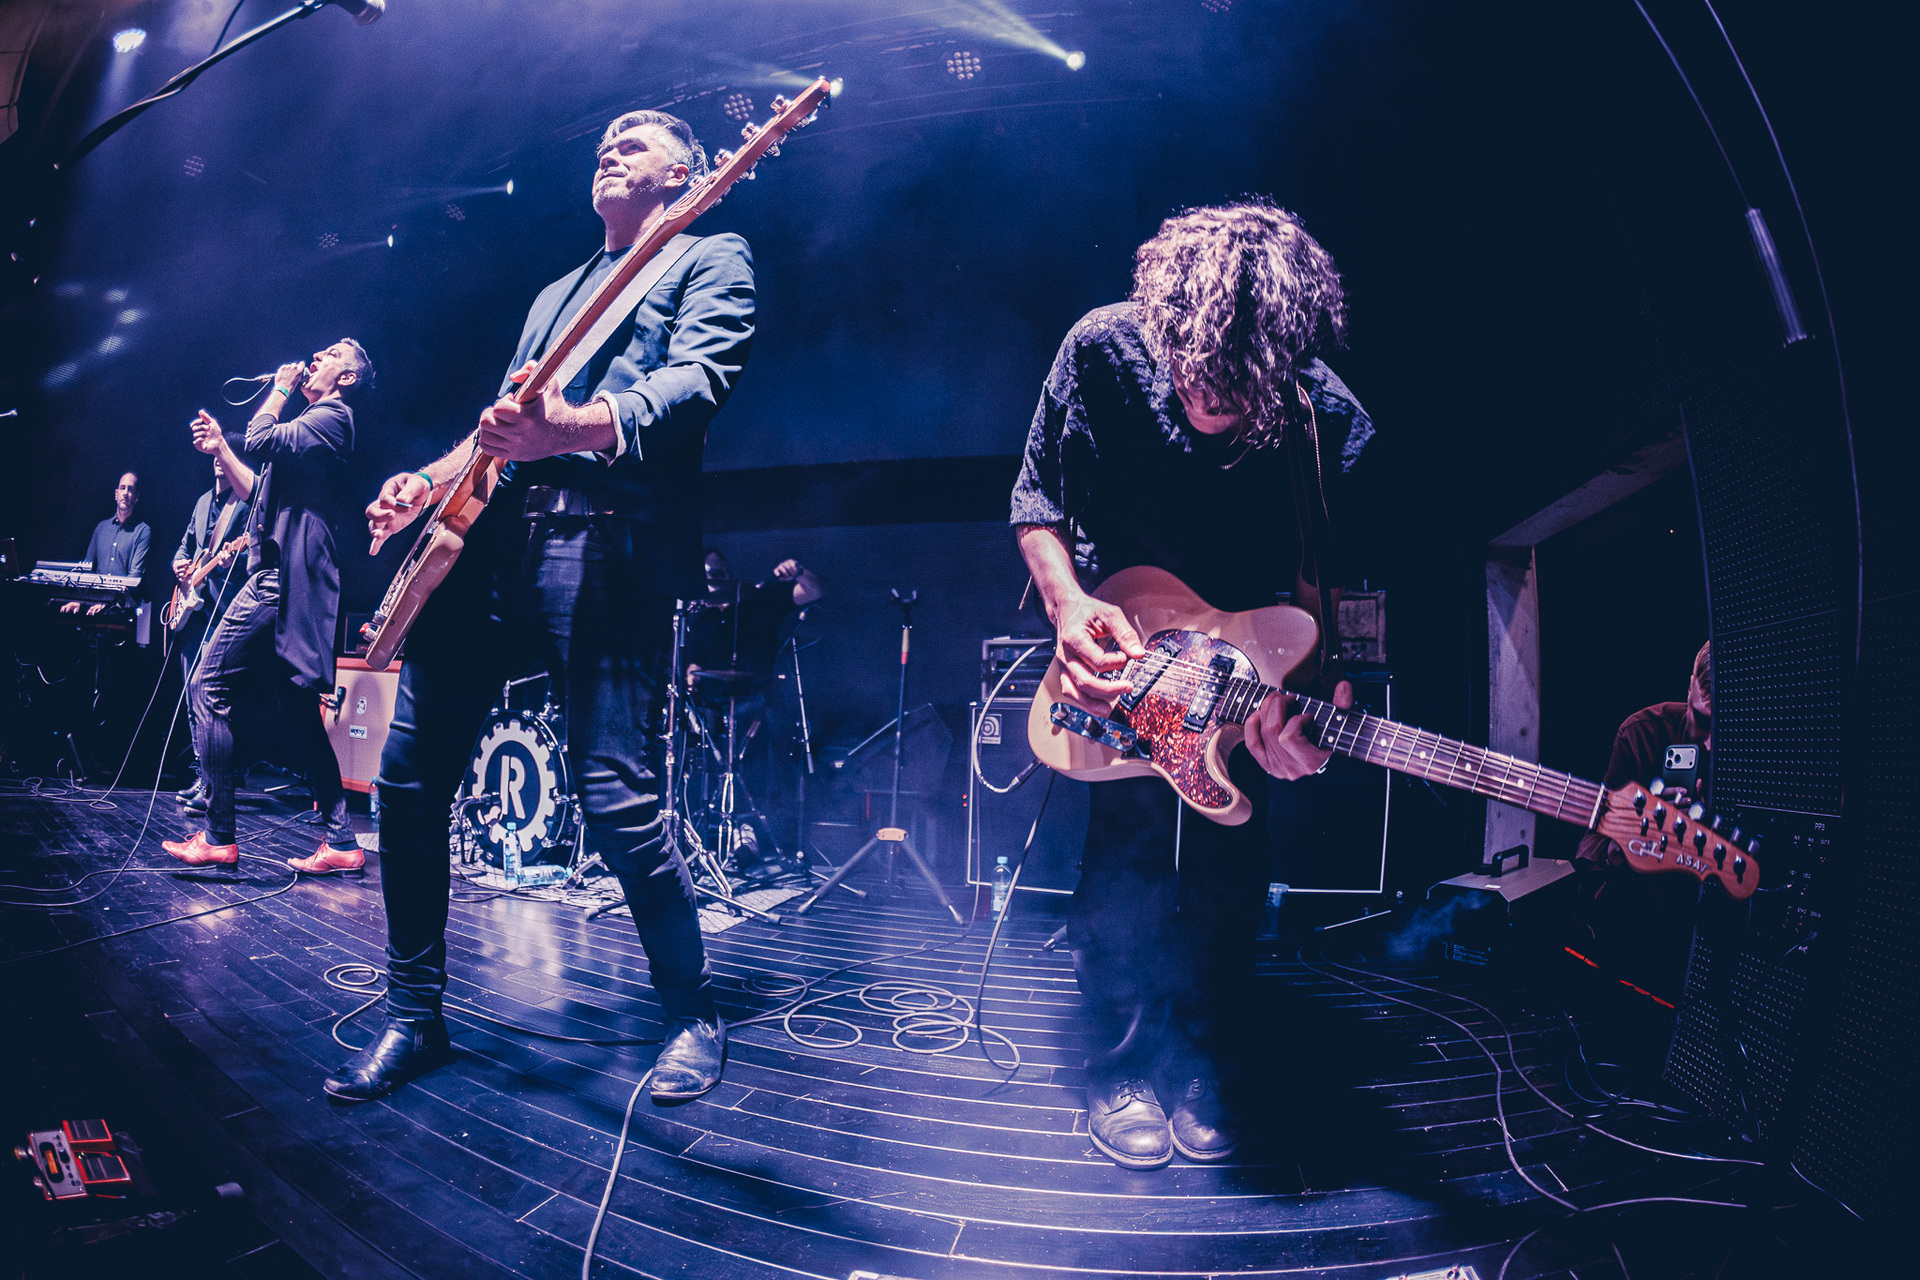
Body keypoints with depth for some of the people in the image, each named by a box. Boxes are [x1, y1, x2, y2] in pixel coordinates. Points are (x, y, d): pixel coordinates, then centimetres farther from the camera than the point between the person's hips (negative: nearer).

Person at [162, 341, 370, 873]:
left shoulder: (330, 417, -4)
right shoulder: (314, 422, 28)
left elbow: (260, 441, -18)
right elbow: (257, 494, 31)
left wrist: (280, 389, -3)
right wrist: (220, 449, 24)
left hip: (281, 576, -10)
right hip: (285, 578, 10)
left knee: (208, 688, -8)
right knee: (300, 710, 7)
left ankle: (218, 837, -5)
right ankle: (341, 841, 5)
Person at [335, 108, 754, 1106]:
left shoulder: (709, 258, 11)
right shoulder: (555, 293, 34)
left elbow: (699, 377, -9)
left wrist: (579, 425, -28)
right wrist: (432, 480, 11)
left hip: (609, 541, -8)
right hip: (492, 536, 8)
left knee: (615, 797, -15)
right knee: (410, 771, 3)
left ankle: (693, 1016, 6)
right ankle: (415, 1013, 19)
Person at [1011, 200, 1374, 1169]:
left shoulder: (1329, 421, -19)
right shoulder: (1105, 348, -21)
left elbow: (1311, 577, -9)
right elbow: (1037, 500, -10)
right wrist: (1068, 603, -28)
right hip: (1120, 627, -1)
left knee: (1229, 862, -1)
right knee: (1129, 841, -11)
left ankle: (1200, 1057, 22)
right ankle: (1119, 1063, 9)